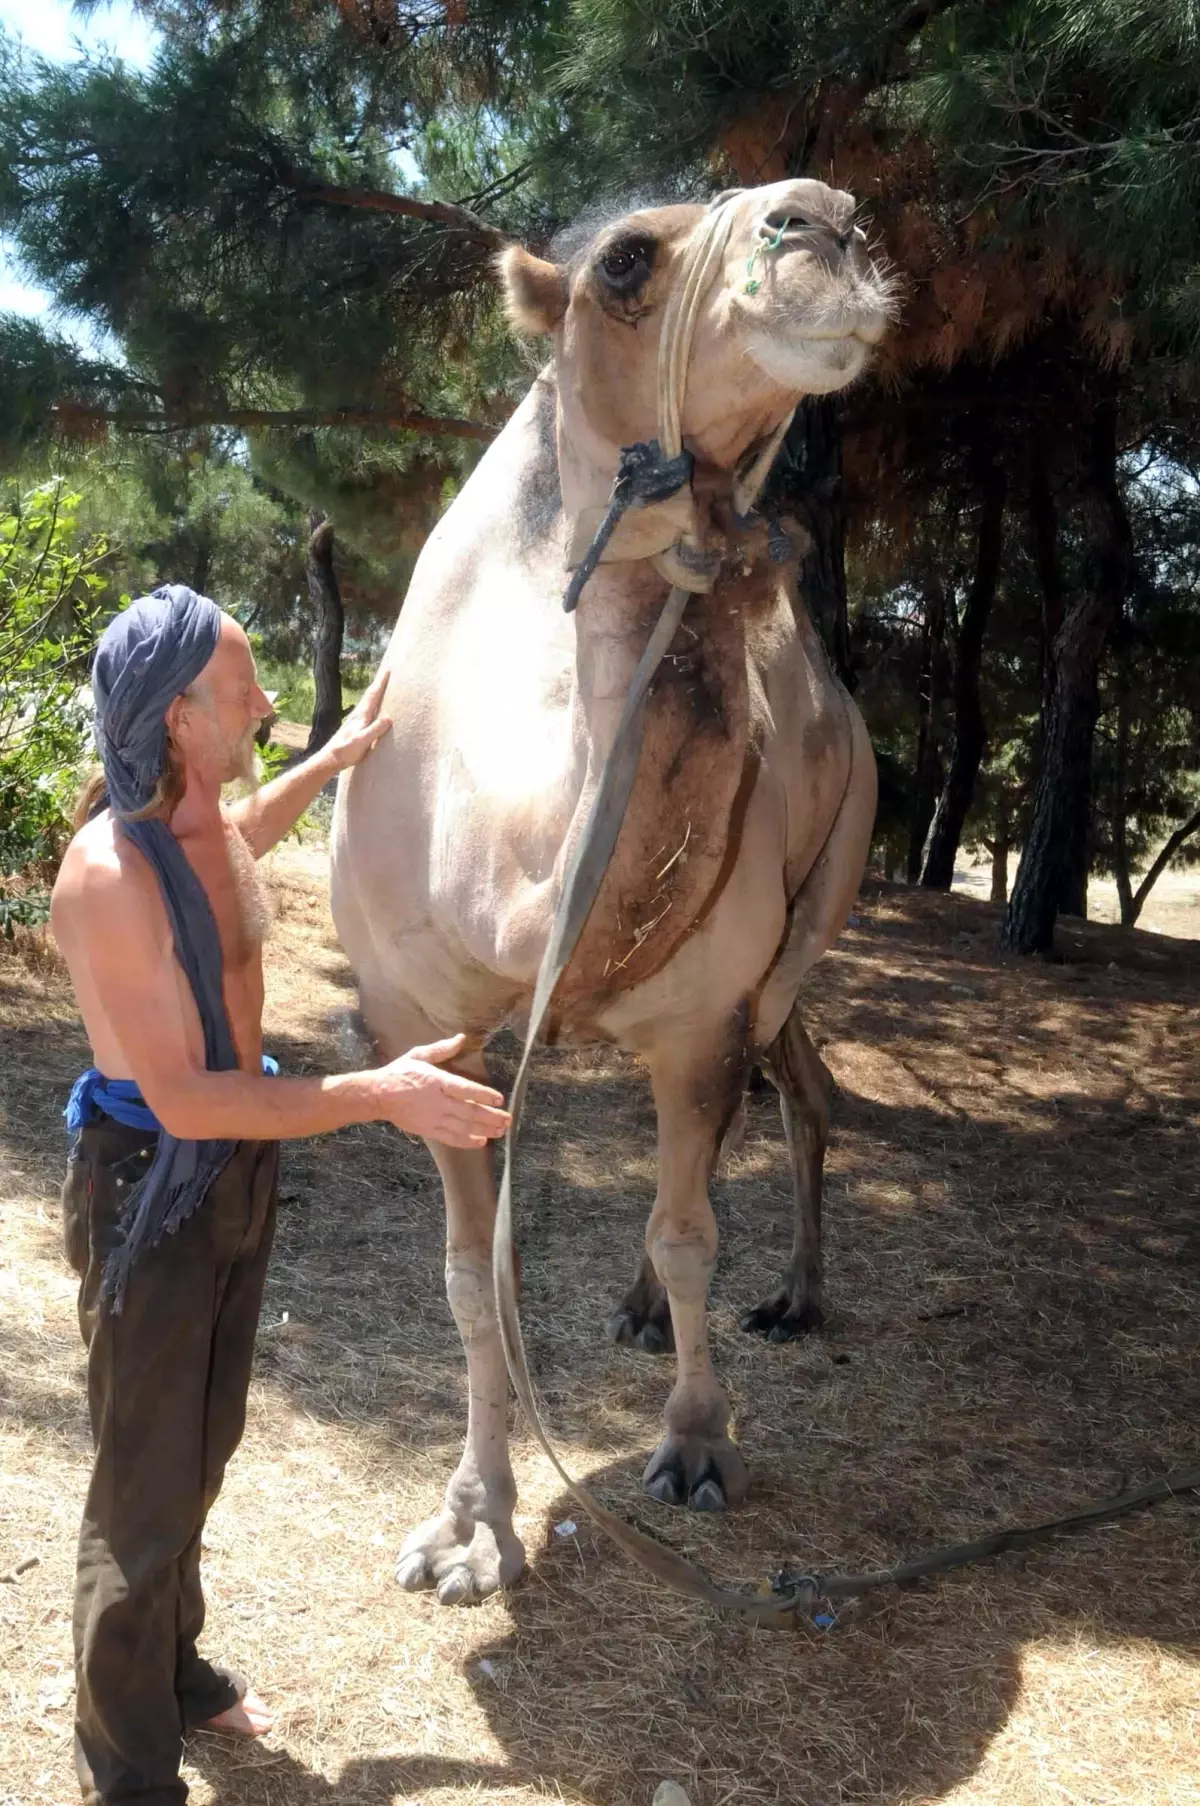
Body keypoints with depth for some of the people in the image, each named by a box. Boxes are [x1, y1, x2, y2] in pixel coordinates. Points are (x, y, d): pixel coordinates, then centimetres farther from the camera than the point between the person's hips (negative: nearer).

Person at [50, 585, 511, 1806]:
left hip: (236, 1167, 9)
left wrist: (339, 755, 31)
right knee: (147, 1488, 5)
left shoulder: (207, 818, -2)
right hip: (149, 1186, -9)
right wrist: (379, 1095, -32)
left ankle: (173, 1663, 45)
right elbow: (185, 1099, -29)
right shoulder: (110, 873, -29)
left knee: (204, 1443, 24)